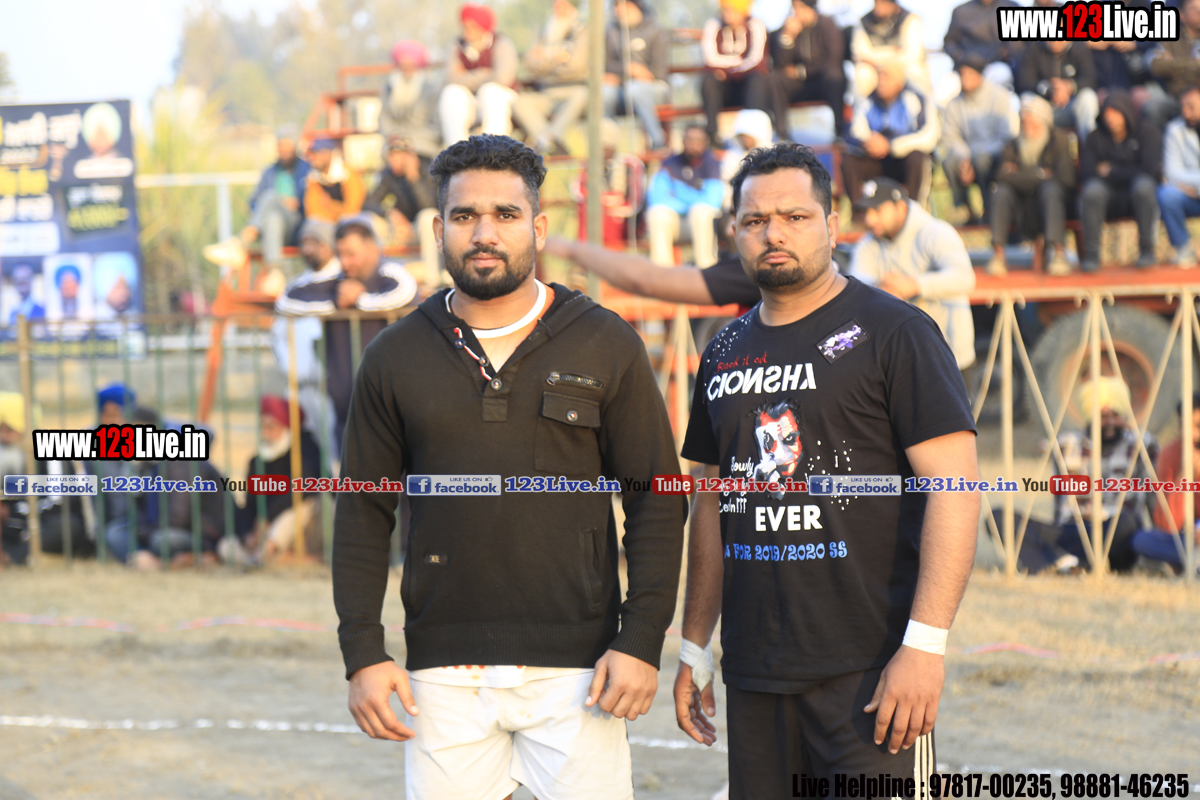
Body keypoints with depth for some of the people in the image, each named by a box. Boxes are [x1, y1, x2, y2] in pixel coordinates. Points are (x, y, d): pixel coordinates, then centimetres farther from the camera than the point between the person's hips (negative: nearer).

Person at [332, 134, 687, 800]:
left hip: (576, 667, -1)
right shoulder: (395, 358, 8)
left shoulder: (607, 346, 4)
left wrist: (642, 642, -6)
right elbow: (363, 514, 10)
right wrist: (363, 653, 0)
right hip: (445, 671, 1)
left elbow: (657, 503, 3)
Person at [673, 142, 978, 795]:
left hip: (871, 667, -6)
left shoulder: (893, 332, -5)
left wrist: (924, 644, -18)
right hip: (753, 670, 6)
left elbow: (954, 489, -11)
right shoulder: (725, 354, 14)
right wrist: (694, 648, 17)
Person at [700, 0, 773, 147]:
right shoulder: (713, 26, 1)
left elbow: (756, 58, -12)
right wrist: (739, 61, -9)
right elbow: (711, 59, -10)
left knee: (758, 79, -32)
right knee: (708, 80, -31)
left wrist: (727, 69, -19)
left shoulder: (756, 26, 0)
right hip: (724, 86, 1)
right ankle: (711, 134, -35)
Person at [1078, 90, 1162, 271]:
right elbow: (1086, 174, -6)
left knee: (1143, 185, -35)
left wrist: (1111, 172, -6)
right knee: (1092, 189, -31)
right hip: (1109, 199, 1)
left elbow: (1149, 171, -11)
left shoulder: (1148, 134, -1)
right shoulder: (1096, 138, 4)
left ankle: (1146, 249, -25)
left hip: (1140, 196, -1)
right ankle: (1091, 254, -29)